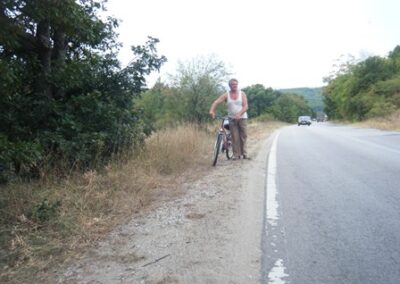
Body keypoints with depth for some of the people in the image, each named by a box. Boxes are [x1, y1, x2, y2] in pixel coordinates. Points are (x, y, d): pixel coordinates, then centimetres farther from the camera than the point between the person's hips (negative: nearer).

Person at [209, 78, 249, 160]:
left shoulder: (242, 94, 3)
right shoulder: (226, 95, 1)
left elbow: (245, 106, -6)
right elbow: (216, 102, -9)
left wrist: (239, 113, -23)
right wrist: (212, 110, -27)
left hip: (242, 118, 1)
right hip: (232, 119, 0)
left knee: (243, 136, 2)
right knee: (235, 137, -3)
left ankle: (244, 154, 11)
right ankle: (236, 155, 4)